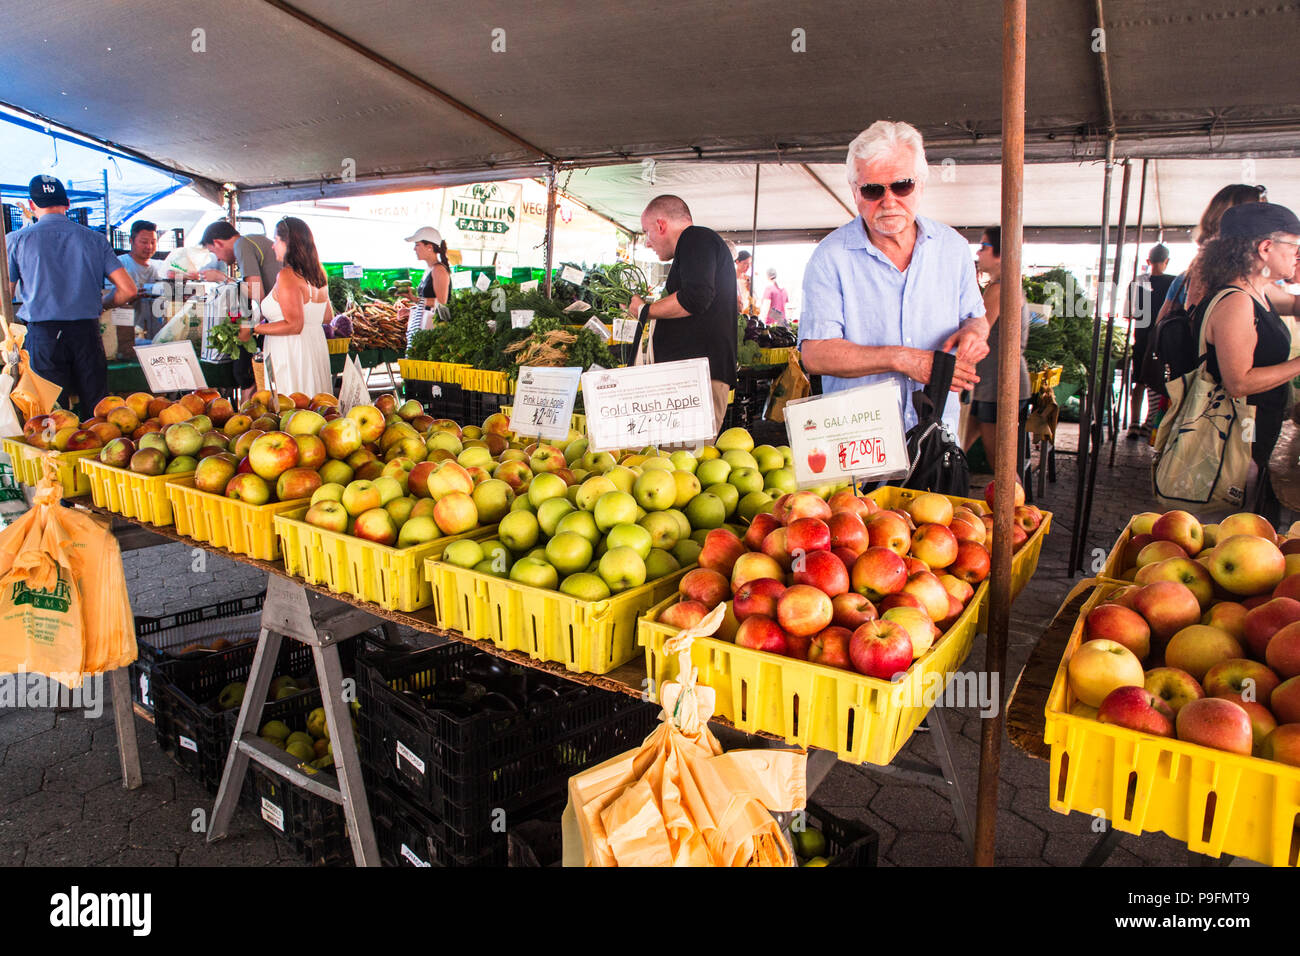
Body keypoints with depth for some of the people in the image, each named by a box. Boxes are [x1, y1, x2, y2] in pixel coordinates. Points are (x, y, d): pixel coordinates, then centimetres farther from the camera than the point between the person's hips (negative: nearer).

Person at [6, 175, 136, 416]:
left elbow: (5, 298, 0)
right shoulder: (94, 239, 5)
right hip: (87, 332, 2)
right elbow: (128, 290, 1)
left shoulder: (18, 240, 1)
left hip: (42, 334, -1)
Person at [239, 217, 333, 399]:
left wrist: (253, 329, -13)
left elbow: (294, 326, -20)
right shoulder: (318, 274, 9)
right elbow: (328, 317, 19)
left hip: (290, 354, -8)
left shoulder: (287, 276, -15)